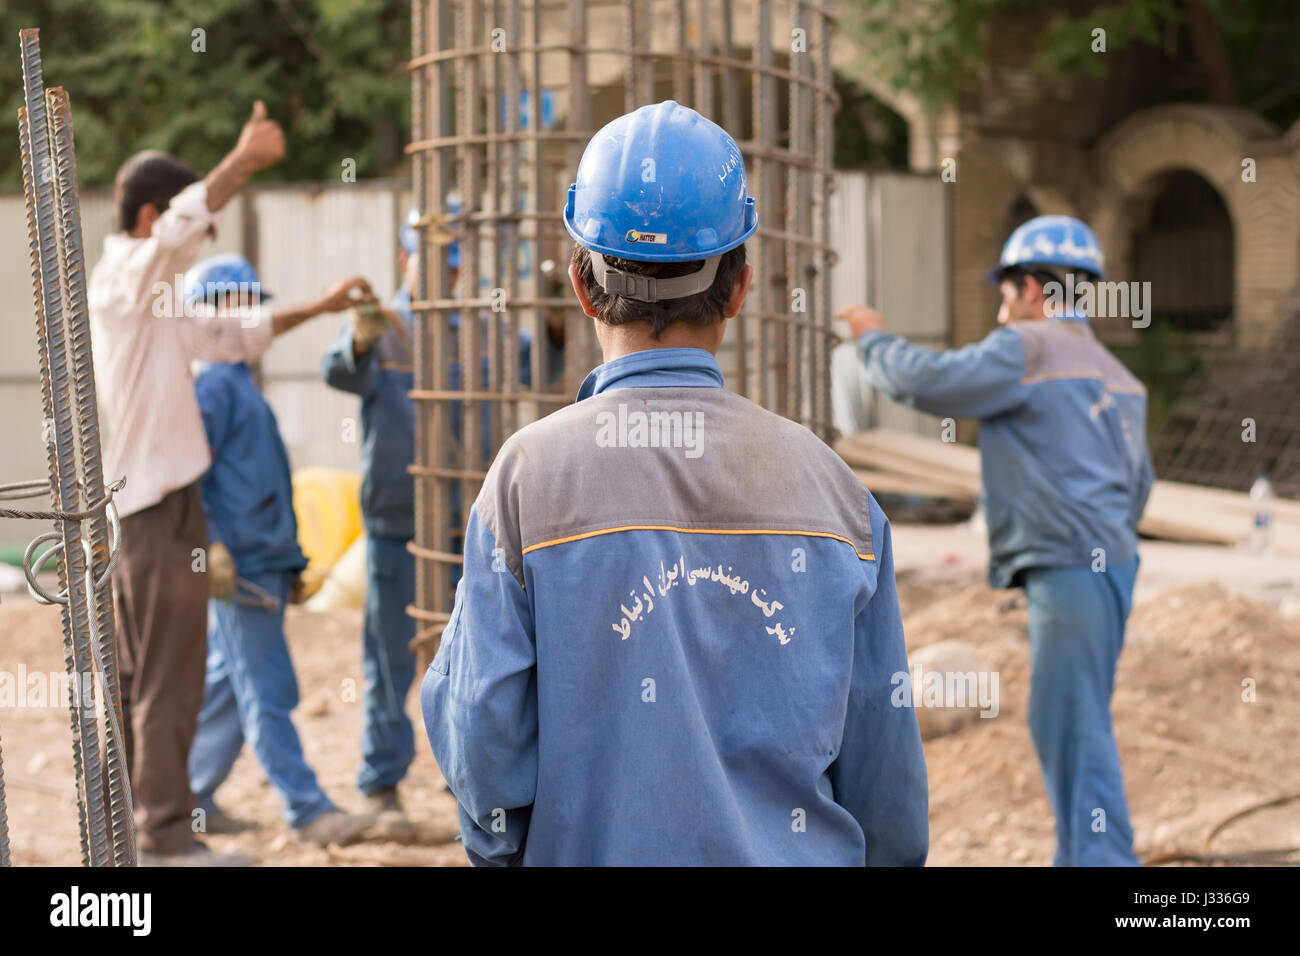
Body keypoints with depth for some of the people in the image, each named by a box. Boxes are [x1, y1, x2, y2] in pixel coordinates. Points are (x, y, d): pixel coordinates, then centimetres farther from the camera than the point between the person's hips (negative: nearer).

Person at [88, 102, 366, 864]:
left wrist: (316, 309, 25)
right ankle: (167, 836, -2)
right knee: (171, 679, -6)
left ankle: (121, 827, 22)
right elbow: (183, 224, -32)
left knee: (133, 676, 14)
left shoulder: (155, 297, 18)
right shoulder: (124, 277, -11)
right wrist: (244, 160, -38)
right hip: (158, 503, -10)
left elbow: (231, 336, 28)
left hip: (139, 506, 10)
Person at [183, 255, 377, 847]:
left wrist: (290, 561, 23)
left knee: (227, 687, 13)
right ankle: (310, 813, -7)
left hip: (264, 563, 10)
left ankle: (190, 799, 22)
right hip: (237, 565, -10)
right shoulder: (211, 383, -9)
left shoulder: (243, 382, 20)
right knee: (267, 691, -7)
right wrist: (212, 547, -24)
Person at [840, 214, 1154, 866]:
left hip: (1067, 568, -10)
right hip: (1108, 562, 10)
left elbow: (926, 382, -15)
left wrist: (873, 340, 3)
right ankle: (1082, 857, 23)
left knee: (1073, 729, -8)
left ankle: (1100, 856, -9)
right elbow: (1137, 484, 24)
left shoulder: (1028, 348, -7)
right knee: (1068, 725, 16)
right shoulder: (1113, 372, 21)